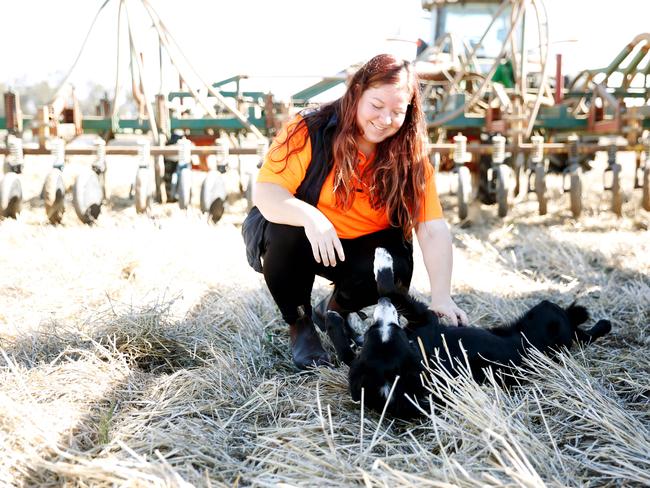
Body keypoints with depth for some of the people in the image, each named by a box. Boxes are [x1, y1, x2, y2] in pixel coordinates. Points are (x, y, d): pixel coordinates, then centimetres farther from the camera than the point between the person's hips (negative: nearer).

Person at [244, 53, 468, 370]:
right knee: (286, 235, -34)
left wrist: (441, 296, -31)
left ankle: (334, 309, 8)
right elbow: (264, 193, -25)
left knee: (395, 273, -28)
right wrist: (310, 217, -45)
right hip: (296, 237, -2)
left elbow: (433, 229, -19)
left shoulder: (411, 157, -12)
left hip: (363, 247, 2)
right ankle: (299, 324, -6)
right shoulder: (310, 132, -20)